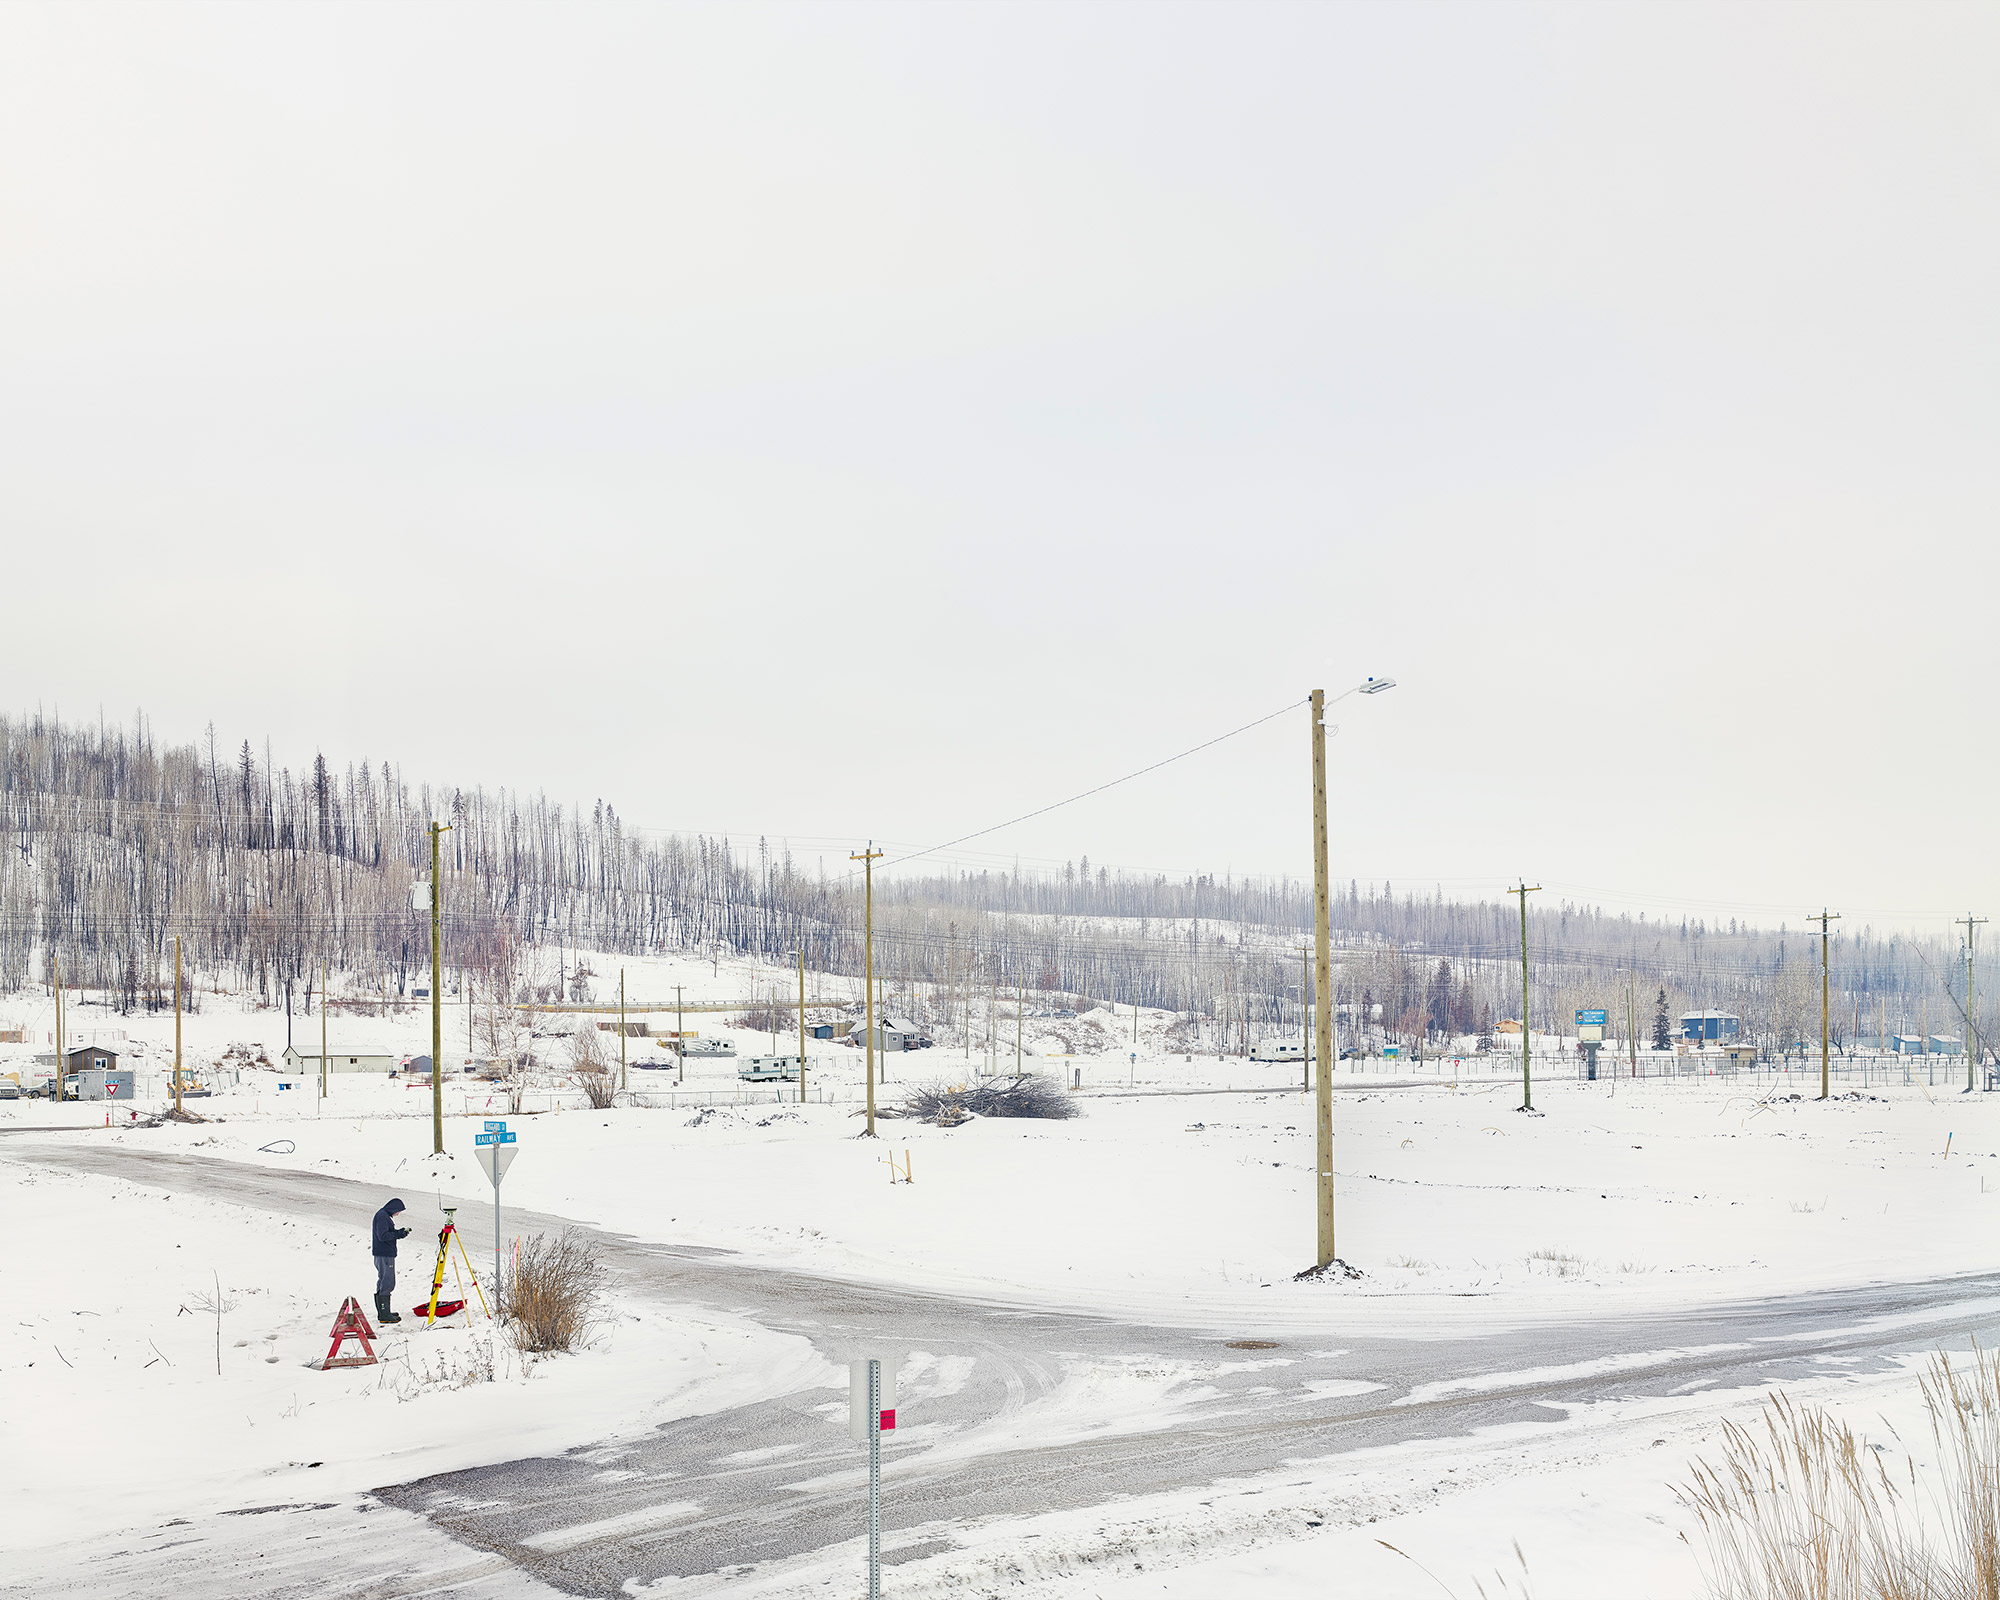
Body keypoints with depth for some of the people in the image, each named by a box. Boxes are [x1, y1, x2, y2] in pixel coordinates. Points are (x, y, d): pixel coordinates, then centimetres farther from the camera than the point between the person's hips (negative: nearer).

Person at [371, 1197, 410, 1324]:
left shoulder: (384, 1215, 17)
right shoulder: (382, 1216, -14)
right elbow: (383, 1236, -21)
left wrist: (400, 1232, 7)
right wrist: (399, 1234, -15)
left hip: (385, 1254, 11)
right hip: (385, 1255, -11)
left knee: (383, 1283, 16)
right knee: (387, 1283, -10)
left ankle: (383, 1312, 24)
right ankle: (384, 1315, -10)